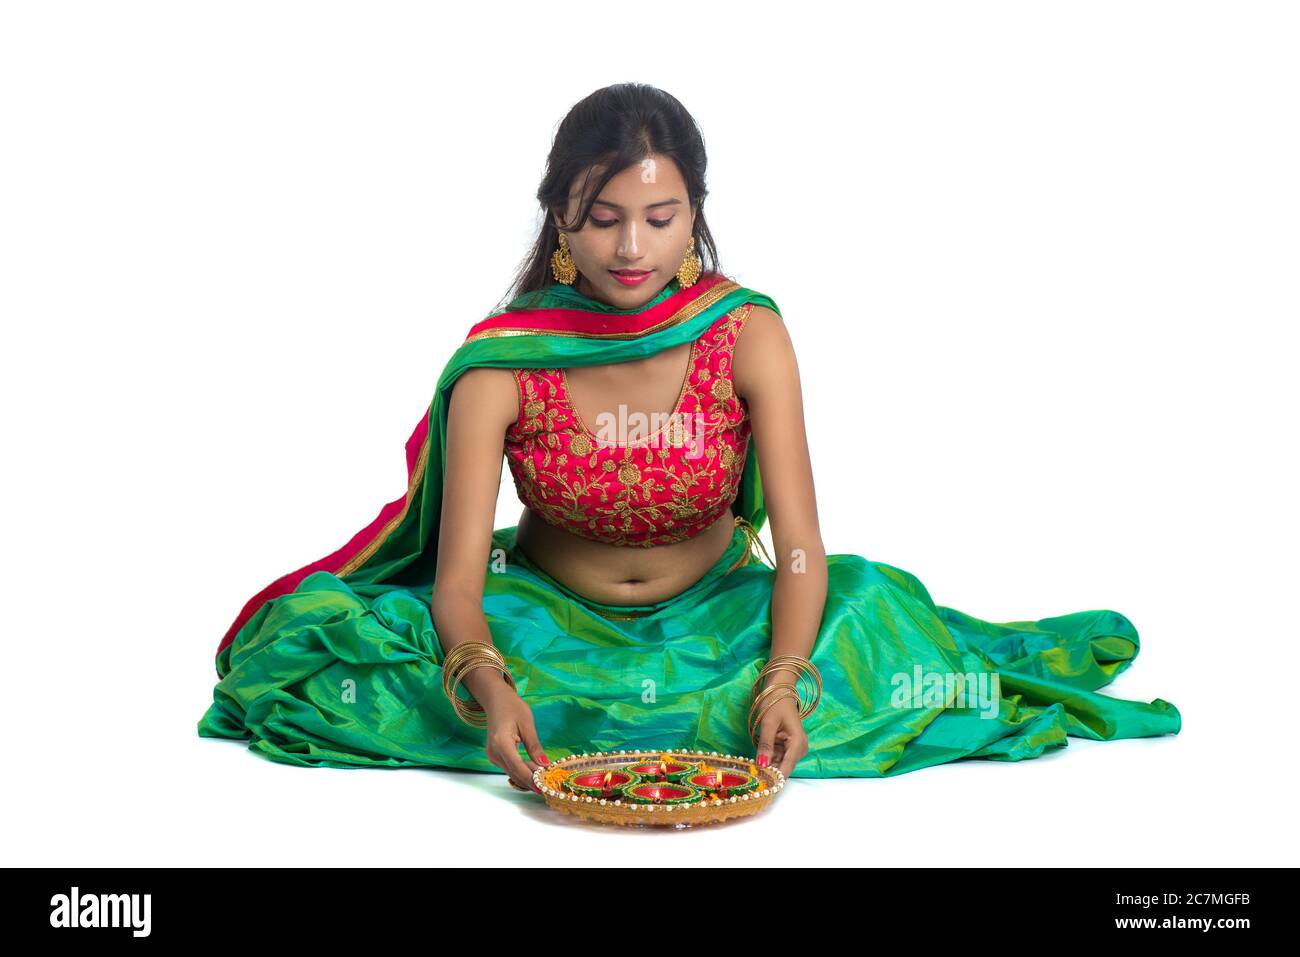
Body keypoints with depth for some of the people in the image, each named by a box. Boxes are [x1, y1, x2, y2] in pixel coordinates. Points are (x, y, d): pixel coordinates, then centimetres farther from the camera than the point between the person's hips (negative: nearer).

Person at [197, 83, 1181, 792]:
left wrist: (783, 681, -39)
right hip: (549, 619, 0)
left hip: (717, 614, 0)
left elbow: (800, 547, -20)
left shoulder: (747, 334, -16)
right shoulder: (502, 362, -17)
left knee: (873, 605, -28)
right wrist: (489, 686, -44)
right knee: (339, 633, -24)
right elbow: (457, 580, -22)